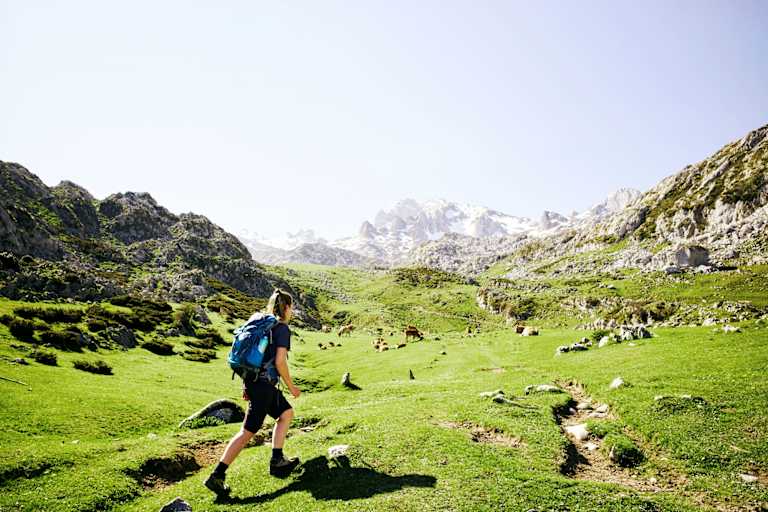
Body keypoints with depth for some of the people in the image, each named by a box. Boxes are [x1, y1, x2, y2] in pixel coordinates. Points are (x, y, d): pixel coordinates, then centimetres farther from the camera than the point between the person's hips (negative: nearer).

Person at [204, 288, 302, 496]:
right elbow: (280, 362, -17)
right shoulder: (282, 328, -11)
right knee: (248, 431, -1)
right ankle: (217, 476, 4)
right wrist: (291, 387, -4)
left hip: (252, 380, 9)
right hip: (263, 384, -9)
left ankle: (277, 461, 22)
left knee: (287, 413, 20)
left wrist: (247, 385, 22)